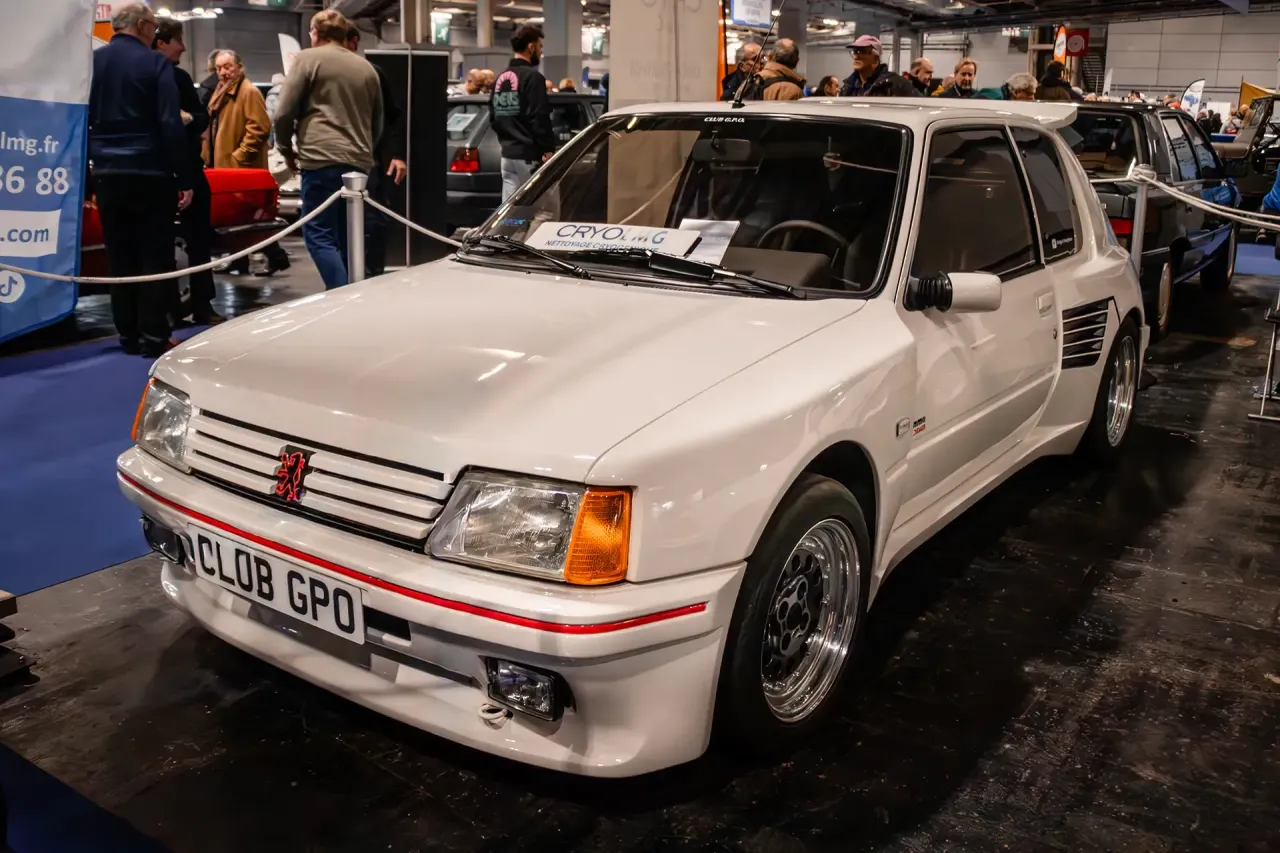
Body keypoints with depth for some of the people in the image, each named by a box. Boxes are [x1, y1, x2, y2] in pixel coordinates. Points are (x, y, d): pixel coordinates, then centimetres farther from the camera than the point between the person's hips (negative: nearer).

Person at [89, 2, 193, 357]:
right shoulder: (154, 63, -6)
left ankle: (129, 335, 13)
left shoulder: (91, 61, 8)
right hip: (150, 173, -5)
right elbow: (171, 124, -12)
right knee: (155, 257, 0)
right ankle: (154, 337, 1)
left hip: (107, 173, 5)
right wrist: (184, 179, -9)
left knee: (120, 258, 9)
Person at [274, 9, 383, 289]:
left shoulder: (308, 59, 3)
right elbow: (378, 124, 26)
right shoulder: (366, 68, 20)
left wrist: (287, 149, 13)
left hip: (322, 159, -6)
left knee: (319, 236, -5)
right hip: (359, 162, 6)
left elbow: (284, 113, -1)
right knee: (345, 238, 12)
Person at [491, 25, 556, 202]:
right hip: (529, 154, -8)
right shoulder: (532, 76, -12)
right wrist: (547, 149, -15)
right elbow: (539, 117, -18)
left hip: (507, 153, 8)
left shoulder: (500, 78, 15)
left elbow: (493, 118, 18)